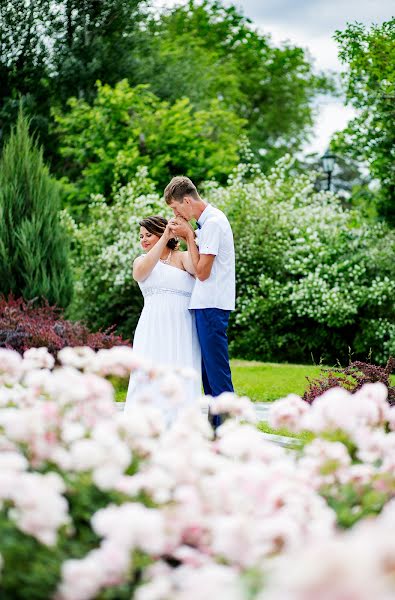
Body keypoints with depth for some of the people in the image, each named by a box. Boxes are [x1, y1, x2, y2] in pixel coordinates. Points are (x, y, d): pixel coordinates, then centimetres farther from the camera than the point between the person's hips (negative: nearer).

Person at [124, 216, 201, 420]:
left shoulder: (182, 257, 10)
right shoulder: (141, 260, 18)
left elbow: (198, 269, -13)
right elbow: (140, 272, -8)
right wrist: (164, 240, -11)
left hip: (182, 328, -2)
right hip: (153, 328, 2)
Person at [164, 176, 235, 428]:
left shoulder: (213, 223, -15)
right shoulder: (210, 219, 15)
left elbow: (202, 271, -15)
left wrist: (189, 236, -10)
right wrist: (189, 234, 8)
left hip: (211, 305, -10)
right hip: (206, 303, 10)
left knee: (216, 367, -8)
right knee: (208, 366, 13)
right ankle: (214, 423, 17)